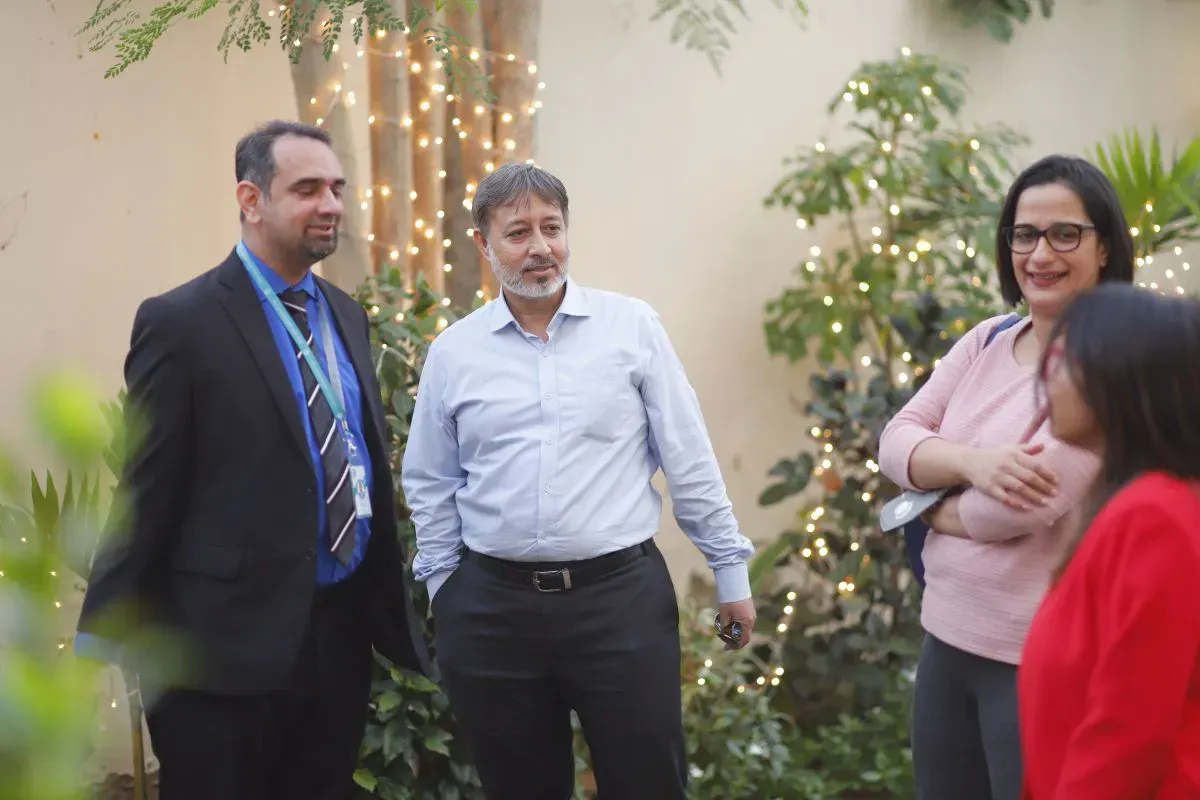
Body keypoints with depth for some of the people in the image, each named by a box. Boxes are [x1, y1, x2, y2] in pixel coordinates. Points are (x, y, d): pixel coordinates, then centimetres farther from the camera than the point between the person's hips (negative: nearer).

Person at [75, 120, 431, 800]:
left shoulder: (346, 316, 12)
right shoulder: (181, 322, -10)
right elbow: (146, 494, -10)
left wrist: (391, 602, 18)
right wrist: (104, 640, -7)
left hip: (344, 631, 7)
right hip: (231, 642, -6)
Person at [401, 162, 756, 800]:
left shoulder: (632, 326, 0)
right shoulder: (453, 352, 4)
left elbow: (689, 460, 3)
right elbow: (430, 486, 12)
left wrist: (730, 570, 4)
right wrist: (443, 593, 10)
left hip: (622, 595, -1)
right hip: (491, 605, 2)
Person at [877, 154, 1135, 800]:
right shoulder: (986, 341, 8)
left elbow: (1030, 502, -23)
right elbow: (896, 441, 2)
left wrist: (930, 507, -4)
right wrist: (972, 462, -19)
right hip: (947, 637, 7)